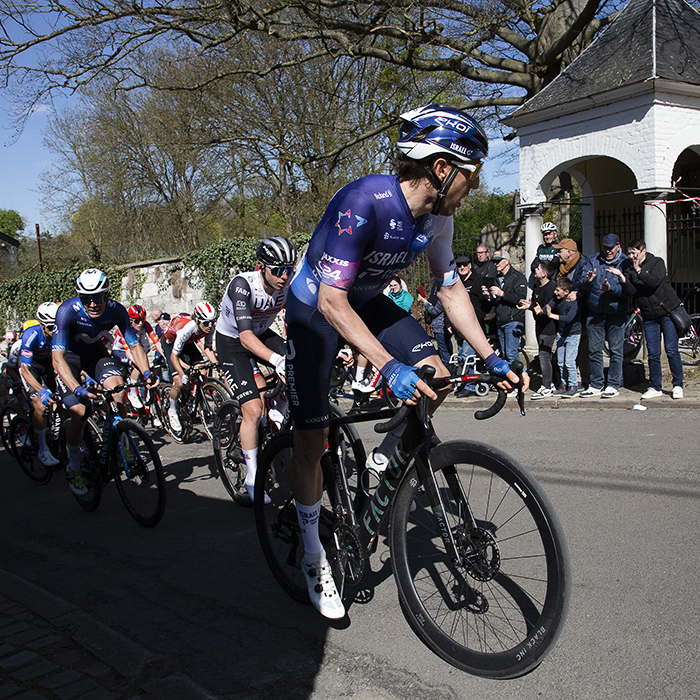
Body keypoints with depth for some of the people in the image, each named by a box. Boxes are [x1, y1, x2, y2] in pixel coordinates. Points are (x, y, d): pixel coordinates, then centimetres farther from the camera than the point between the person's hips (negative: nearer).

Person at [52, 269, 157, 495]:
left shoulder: (116, 311, -25)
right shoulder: (67, 311, -34)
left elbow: (134, 345, -15)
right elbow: (57, 357, -39)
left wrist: (147, 372, -33)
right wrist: (77, 389, -53)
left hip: (95, 352, 3)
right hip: (68, 356, -2)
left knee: (117, 388, -26)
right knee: (78, 413, -17)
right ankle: (73, 466, 7)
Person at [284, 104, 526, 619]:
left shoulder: (437, 215, -12)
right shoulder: (365, 202, -35)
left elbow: (451, 288, 0)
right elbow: (331, 301, -37)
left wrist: (490, 357, -7)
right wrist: (388, 366, -47)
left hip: (367, 300, 6)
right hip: (315, 308, -6)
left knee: (435, 378, -15)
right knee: (312, 436, -4)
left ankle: (389, 452, 15)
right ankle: (313, 554, 15)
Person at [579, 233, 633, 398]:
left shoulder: (625, 263, -2)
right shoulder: (593, 260, 6)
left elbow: (628, 290, -11)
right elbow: (583, 288, 3)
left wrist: (611, 288, -26)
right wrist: (588, 282, -19)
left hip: (616, 312, -3)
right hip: (595, 312, 3)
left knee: (615, 350, 1)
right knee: (594, 350, 5)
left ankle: (613, 385, 10)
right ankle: (596, 385, 15)